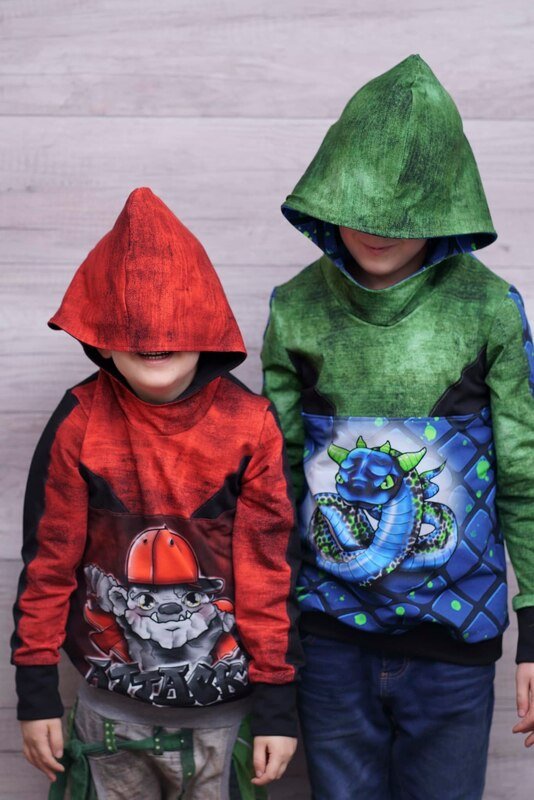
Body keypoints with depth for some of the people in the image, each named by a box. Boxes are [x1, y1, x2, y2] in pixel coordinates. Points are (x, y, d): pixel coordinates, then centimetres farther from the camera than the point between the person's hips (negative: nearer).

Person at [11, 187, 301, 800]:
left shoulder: (248, 424, -10)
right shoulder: (80, 423, -10)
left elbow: (269, 565, -6)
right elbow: (48, 560, -3)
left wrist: (277, 703, -3)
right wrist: (36, 692, 1)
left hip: (226, 707, 0)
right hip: (113, 708, 1)